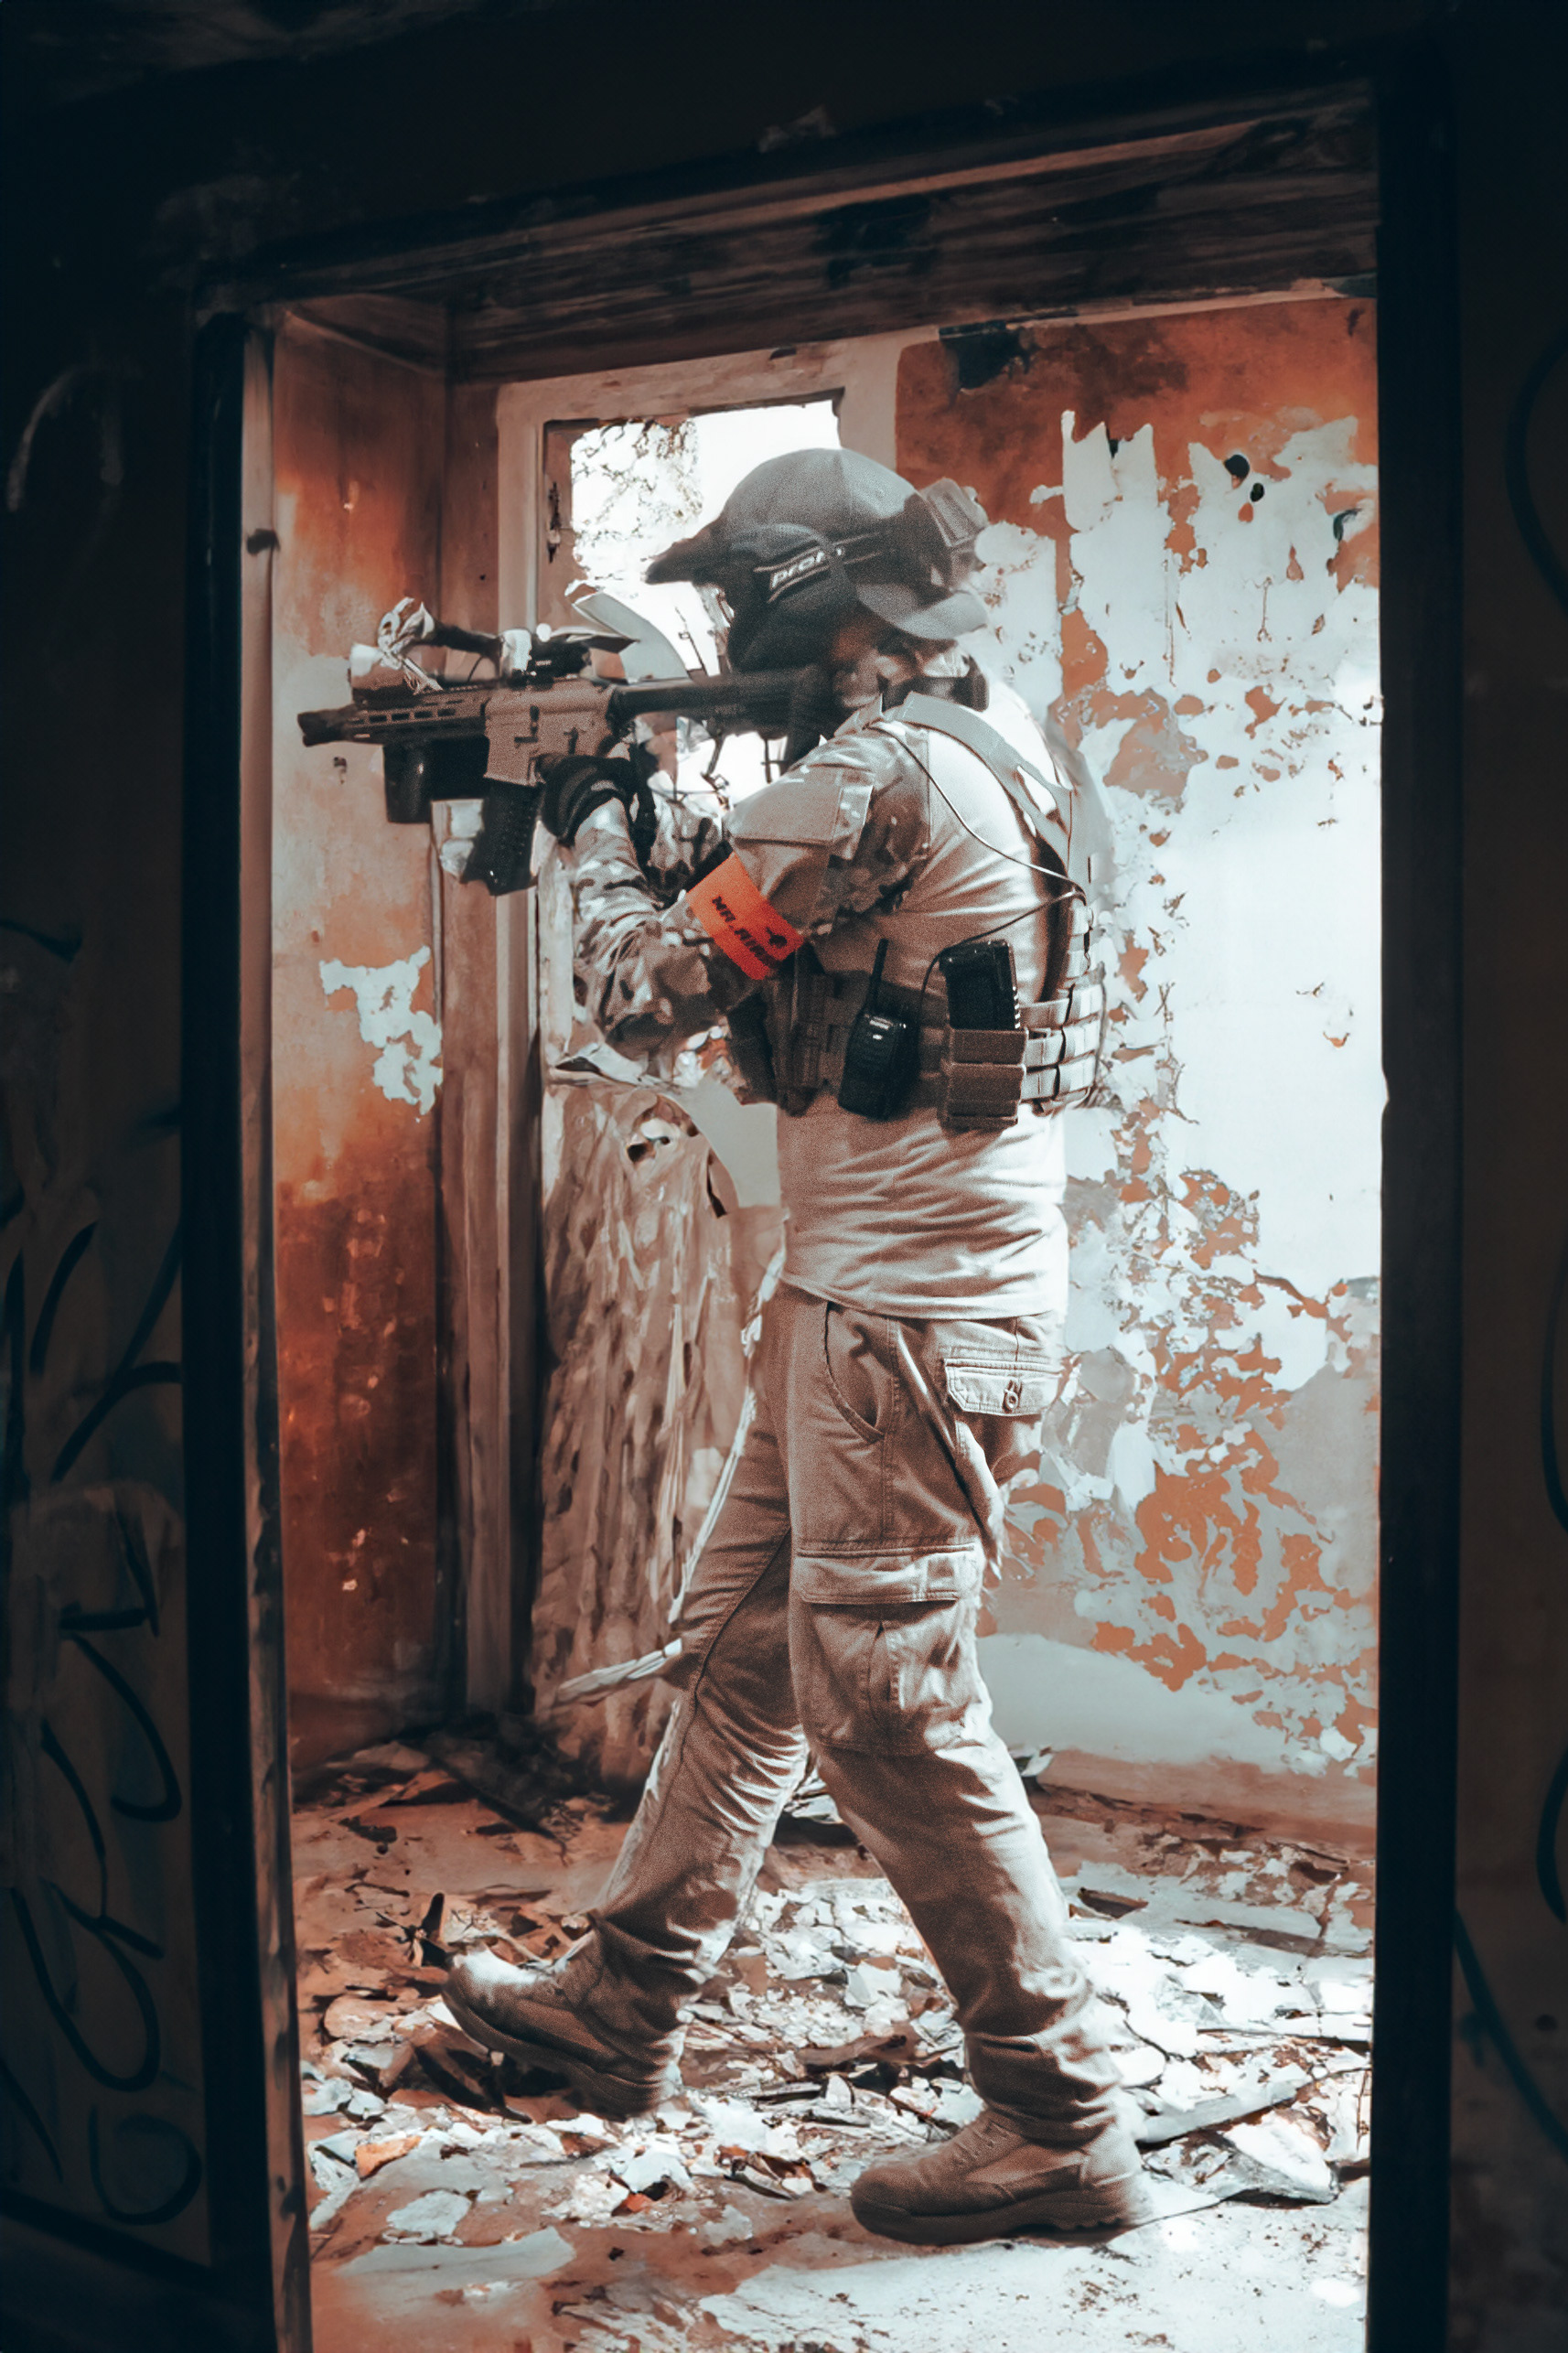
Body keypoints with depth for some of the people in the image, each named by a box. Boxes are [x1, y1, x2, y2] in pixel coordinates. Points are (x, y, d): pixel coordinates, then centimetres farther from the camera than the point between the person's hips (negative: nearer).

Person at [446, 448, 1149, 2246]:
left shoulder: (877, 774, -17)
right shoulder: (967, 747, 15)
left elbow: (650, 995, -12)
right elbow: (746, 920, 24)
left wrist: (598, 832, 4)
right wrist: (655, 831, 15)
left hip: (918, 1319, -11)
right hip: (868, 1298, 11)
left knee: (886, 1705, -4)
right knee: (738, 1646, 16)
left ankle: (1060, 2124, 9)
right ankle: (622, 2006, 30)